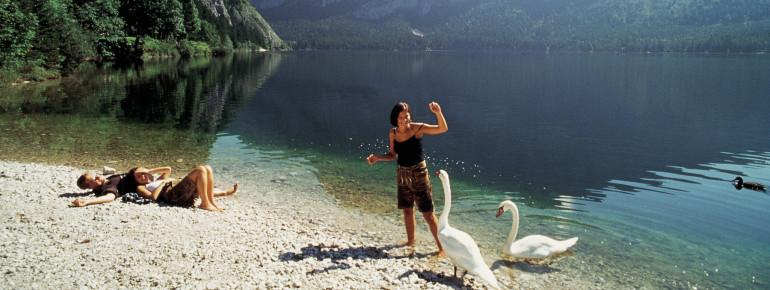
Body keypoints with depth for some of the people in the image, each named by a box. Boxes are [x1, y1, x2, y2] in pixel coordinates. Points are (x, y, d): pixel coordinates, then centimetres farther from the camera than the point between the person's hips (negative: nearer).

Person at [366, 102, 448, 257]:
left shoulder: (417, 128, -12)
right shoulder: (393, 133, 2)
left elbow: (443, 129, -19)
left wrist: (438, 113, -35)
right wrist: (377, 157, -2)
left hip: (419, 173, -5)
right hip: (402, 174, 5)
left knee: (428, 214, -4)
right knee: (407, 210, 17)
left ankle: (442, 247, 6)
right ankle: (410, 241, 37)